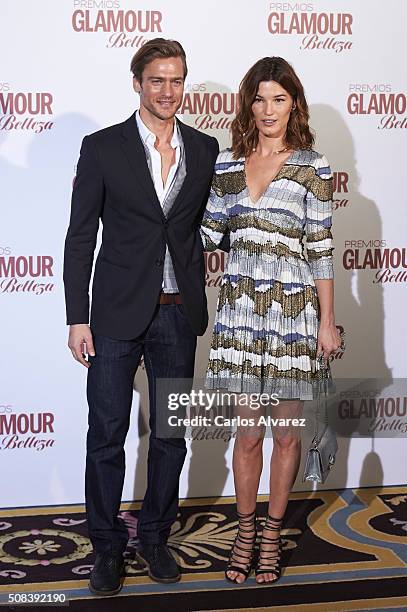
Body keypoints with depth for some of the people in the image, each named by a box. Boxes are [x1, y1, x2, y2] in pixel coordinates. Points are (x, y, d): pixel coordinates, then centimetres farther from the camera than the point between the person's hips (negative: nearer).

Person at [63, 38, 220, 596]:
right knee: (107, 436, 5)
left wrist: (201, 306, 5)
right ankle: (107, 547, 22)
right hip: (117, 314, -3)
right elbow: (80, 237, -3)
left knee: (171, 435, 12)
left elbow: (208, 228, 12)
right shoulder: (102, 148, -3)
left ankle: (155, 537, 30)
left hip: (179, 314, 3)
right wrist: (78, 318, -7)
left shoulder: (205, 149, 5)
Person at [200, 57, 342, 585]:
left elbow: (321, 248, -4)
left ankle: (272, 535, 23)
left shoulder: (312, 167, -3)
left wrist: (328, 321, -4)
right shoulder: (225, 164, 7)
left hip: (293, 310, -2)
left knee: (286, 430, 7)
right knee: (248, 430, 8)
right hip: (240, 308, 2)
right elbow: (210, 233, 12)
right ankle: (245, 531, 24)